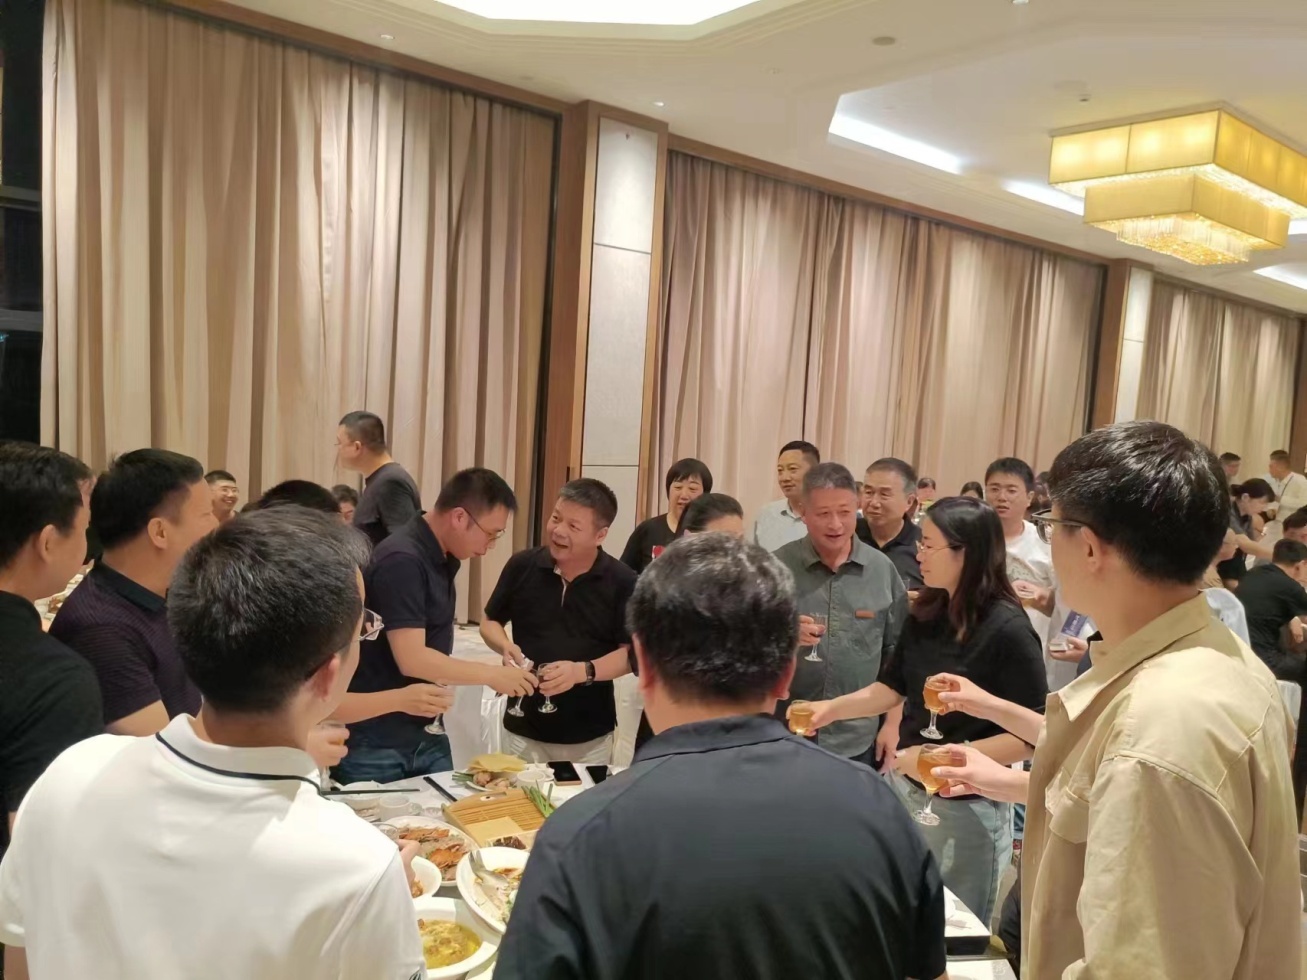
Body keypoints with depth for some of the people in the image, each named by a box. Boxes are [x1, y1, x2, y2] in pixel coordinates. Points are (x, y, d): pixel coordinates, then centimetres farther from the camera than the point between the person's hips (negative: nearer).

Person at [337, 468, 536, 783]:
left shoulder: (443, 557, 5)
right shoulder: (402, 560, -22)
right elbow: (412, 660, -26)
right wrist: (492, 674, -18)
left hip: (426, 733, 8)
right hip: (376, 741, -8)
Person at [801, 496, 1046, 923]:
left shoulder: (1008, 630, -20)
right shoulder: (926, 614, -1)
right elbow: (892, 687, 9)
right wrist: (832, 708, -4)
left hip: (965, 806, -6)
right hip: (905, 786, 6)